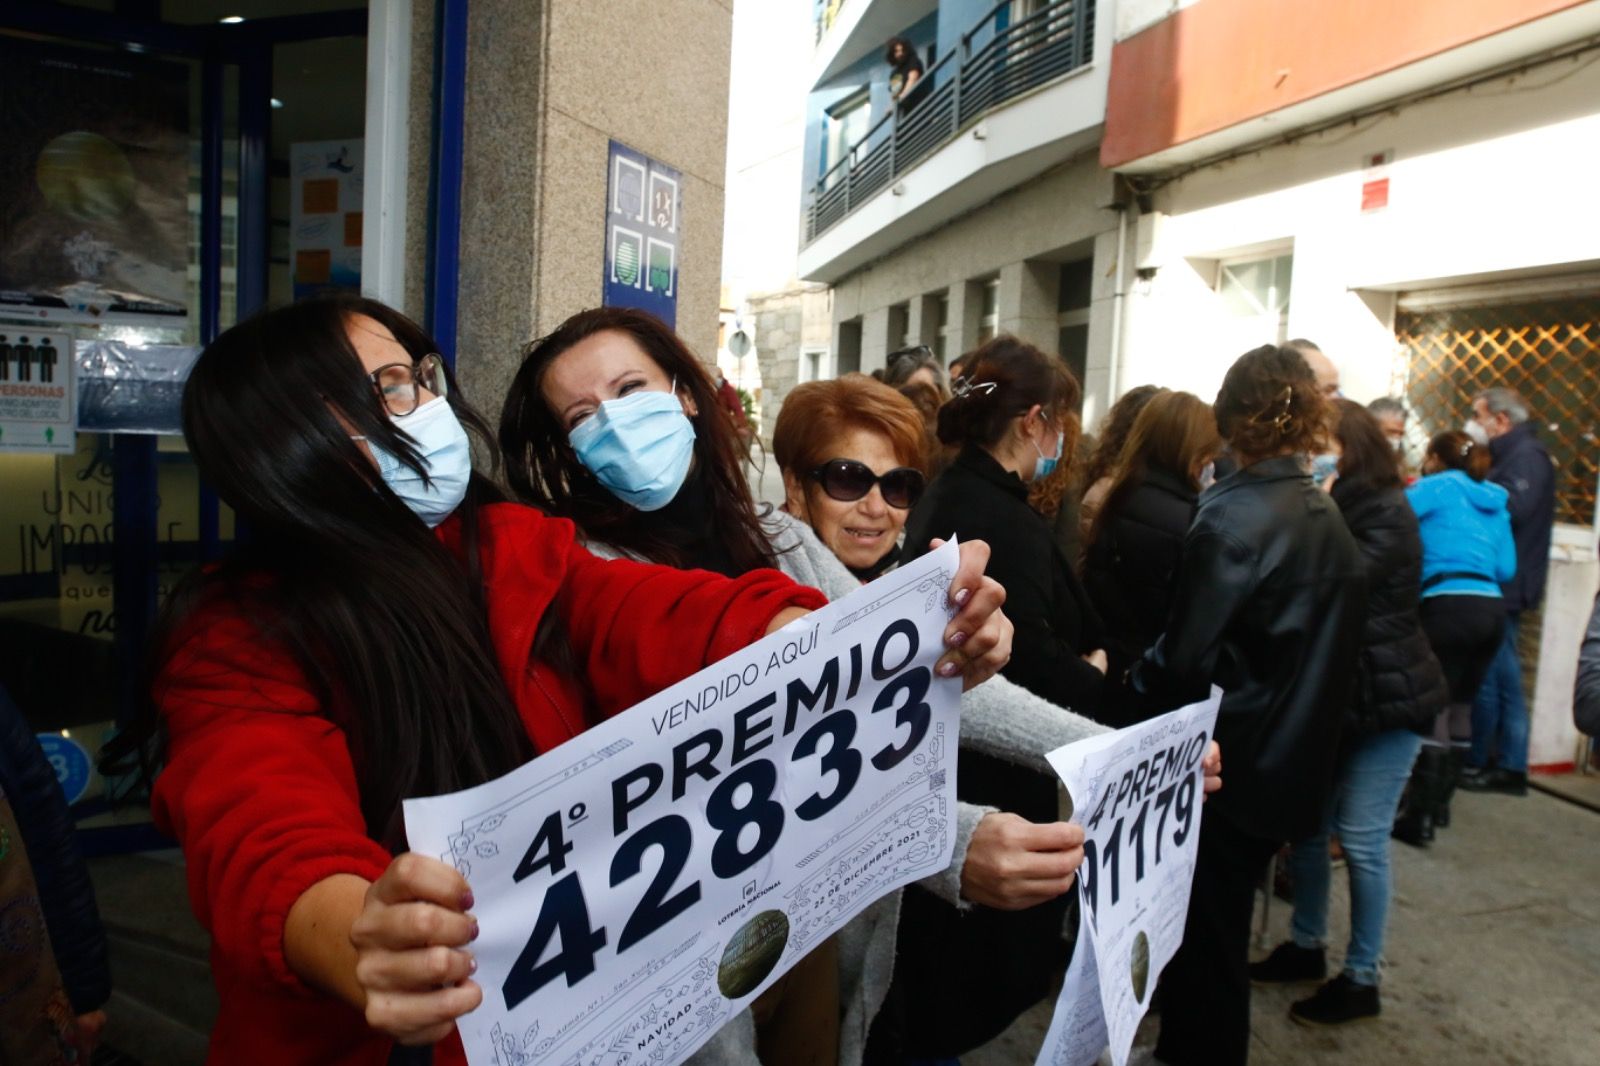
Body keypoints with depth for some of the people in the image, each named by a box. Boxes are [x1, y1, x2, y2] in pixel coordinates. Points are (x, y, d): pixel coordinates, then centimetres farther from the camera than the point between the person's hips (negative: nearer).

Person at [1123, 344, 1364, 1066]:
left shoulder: (1233, 519, -21)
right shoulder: (1328, 519, 4)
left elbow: (1187, 656, -24)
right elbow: (1326, 647, 11)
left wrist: (1133, 683, -7)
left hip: (1229, 761, -8)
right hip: (1290, 758, 8)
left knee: (1207, 931, 7)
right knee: (1221, 921, 21)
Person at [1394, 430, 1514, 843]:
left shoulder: (1436, 487, 2)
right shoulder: (1494, 502, 19)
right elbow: (1506, 568, 15)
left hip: (1449, 606, -7)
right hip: (1491, 608, 7)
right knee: (1460, 706, 14)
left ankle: (1419, 818, -5)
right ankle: (1439, 804, 24)